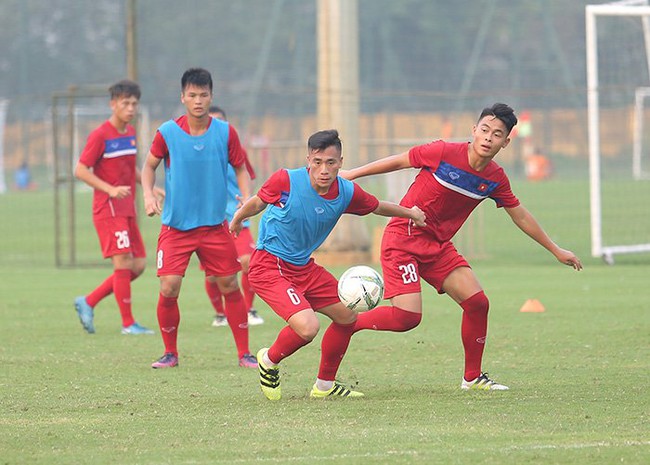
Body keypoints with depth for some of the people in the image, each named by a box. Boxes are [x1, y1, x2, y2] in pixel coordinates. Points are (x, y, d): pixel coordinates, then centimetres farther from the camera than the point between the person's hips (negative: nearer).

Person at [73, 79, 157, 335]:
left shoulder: (130, 133, 13)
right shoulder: (100, 136, -11)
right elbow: (80, 170, -12)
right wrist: (111, 189, -21)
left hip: (127, 209, 8)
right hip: (108, 209, -8)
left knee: (138, 265, 5)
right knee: (123, 262, -11)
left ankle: (88, 302, 14)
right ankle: (128, 324, -4)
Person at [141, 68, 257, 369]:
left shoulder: (225, 132, -3)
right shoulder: (167, 132, -6)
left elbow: (240, 168, 9)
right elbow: (149, 165, 9)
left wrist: (247, 202, -6)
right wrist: (148, 195, -8)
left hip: (214, 225, 1)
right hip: (175, 227, -1)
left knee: (230, 287, 2)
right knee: (168, 289, -10)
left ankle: (244, 353, 14)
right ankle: (170, 353, 9)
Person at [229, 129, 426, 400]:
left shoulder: (347, 193, -7)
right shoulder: (286, 181, -21)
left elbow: (377, 207, 15)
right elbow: (258, 202, 0)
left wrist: (410, 213, 24)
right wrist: (238, 219, 17)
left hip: (303, 266, 7)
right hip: (268, 266, -7)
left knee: (347, 316, 13)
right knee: (307, 327, -25)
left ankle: (325, 385, 33)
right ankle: (268, 361, 6)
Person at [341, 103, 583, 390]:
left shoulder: (495, 179, 0)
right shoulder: (443, 153, -17)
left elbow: (520, 216, 14)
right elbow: (398, 162, -4)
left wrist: (555, 250, 20)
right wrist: (350, 174, 4)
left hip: (439, 245, 6)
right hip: (403, 237, -6)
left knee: (477, 302, -4)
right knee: (407, 317, -21)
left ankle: (473, 377, 12)